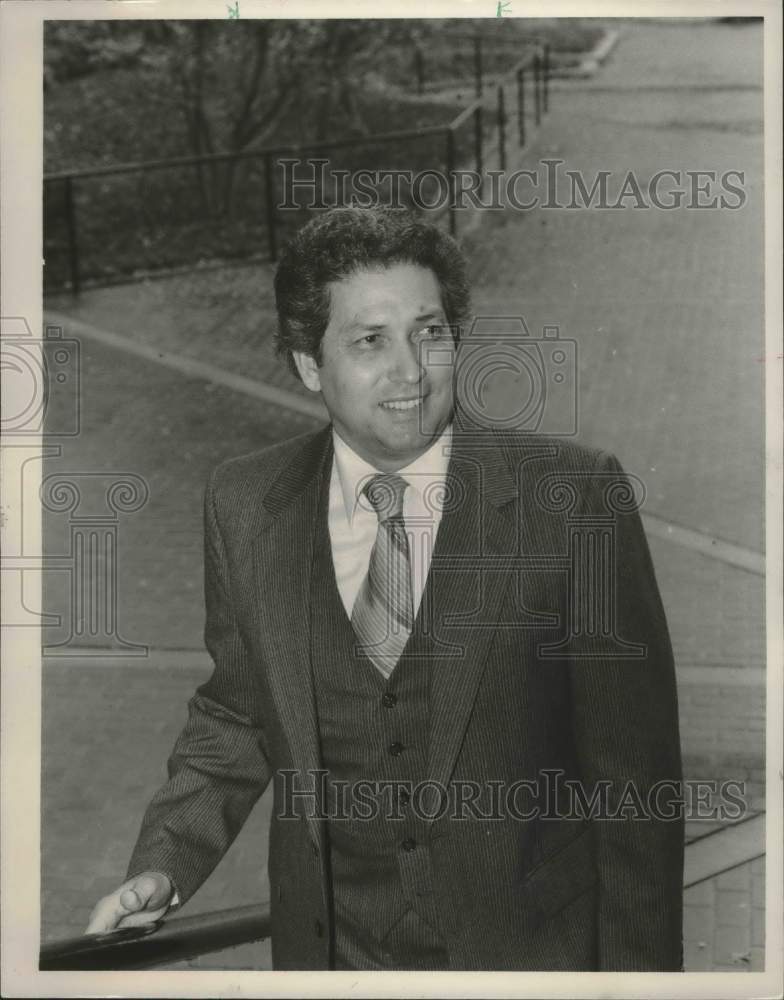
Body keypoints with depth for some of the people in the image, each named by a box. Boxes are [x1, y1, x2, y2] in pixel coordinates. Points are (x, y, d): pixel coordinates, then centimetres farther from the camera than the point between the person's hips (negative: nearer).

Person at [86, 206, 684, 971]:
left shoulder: (572, 493, -14)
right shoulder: (244, 507, -5)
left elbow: (632, 759, -10)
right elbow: (235, 716, 6)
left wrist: (639, 971, -9)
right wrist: (163, 866, -9)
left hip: (528, 945, -2)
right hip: (330, 947, 3)